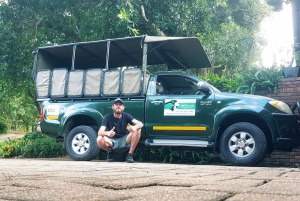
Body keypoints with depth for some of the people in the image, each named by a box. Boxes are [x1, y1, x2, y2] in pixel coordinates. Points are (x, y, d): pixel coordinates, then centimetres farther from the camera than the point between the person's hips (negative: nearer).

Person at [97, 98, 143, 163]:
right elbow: (99, 132, -22)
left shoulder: (126, 116, -5)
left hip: (124, 142, 1)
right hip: (112, 142, -1)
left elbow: (140, 124, -17)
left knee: (137, 130, -22)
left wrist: (134, 127, -42)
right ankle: (110, 152, 1)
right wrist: (107, 133, -46)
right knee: (99, 139, -32)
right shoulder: (108, 117, -10)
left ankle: (130, 154, -11)